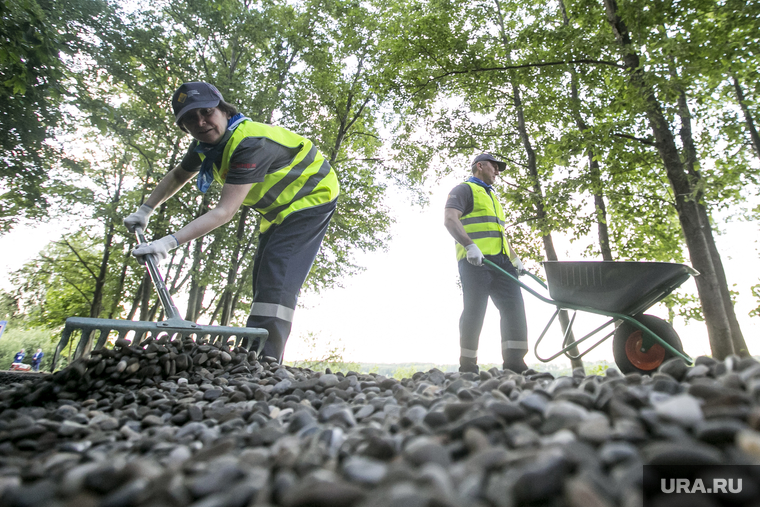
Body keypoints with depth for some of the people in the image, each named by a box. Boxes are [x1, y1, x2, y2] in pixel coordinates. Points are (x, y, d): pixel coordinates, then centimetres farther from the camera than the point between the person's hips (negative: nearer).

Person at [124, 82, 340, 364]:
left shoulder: (250, 144, -31)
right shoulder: (206, 144, -1)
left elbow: (225, 211, -36)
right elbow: (177, 176, 17)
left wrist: (170, 241, -40)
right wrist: (145, 210, 9)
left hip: (312, 197, -9)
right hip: (279, 207, 9)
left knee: (276, 277, -23)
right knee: (262, 279, 5)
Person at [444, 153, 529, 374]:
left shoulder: (492, 196, 33)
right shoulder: (465, 189, 6)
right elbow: (450, 219, -12)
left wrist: (515, 258, 25)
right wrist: (470, 245, -25)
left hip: (500, 260, 8)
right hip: (475, 260, -8)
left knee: (514, 306, -3)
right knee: (475, 310, -8)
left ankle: (514, 361, -1)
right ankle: (467, 366, 1)